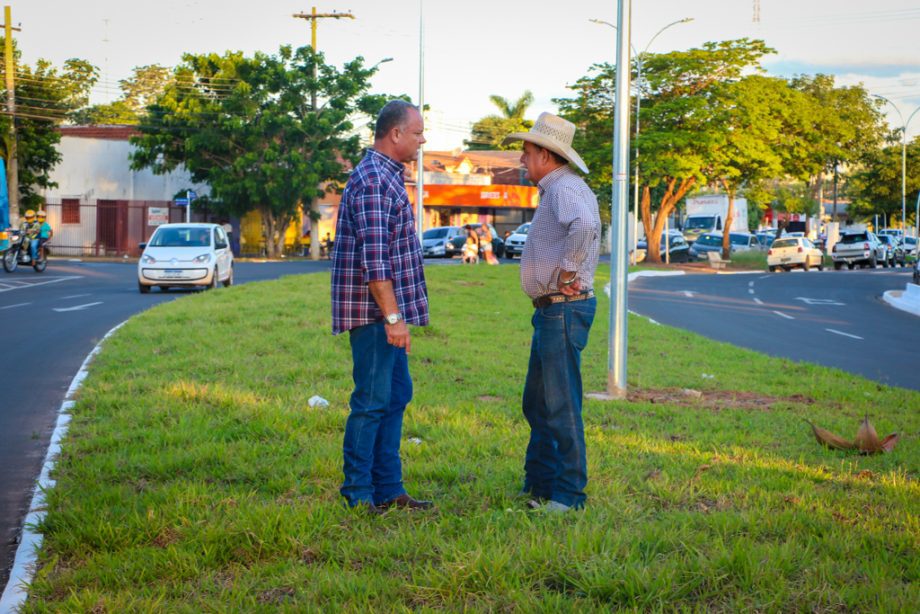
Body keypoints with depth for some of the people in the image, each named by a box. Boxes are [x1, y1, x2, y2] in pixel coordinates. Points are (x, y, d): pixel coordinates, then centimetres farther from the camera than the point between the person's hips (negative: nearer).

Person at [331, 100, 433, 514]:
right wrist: (392, 316, -25)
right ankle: (359, 496, 2)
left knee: (396, 396, 13)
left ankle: (388, 490, 19)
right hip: (373, 311, -10)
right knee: (373, 400, -5)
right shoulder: (372, 181, -16)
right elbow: (373, 258, -24)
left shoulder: (387, 176, 17)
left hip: (387, 311, 10)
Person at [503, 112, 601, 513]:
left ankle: (568, 495, 0)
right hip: (550, 311, 11)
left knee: (561, 405, -6)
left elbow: (585, 227, -37)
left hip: (564, 310, -11)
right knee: (536, 404, 17)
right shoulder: (554, 191, 18)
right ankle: (538, 486, 25)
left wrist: (567, 273, -26)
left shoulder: (566, 188, -16)